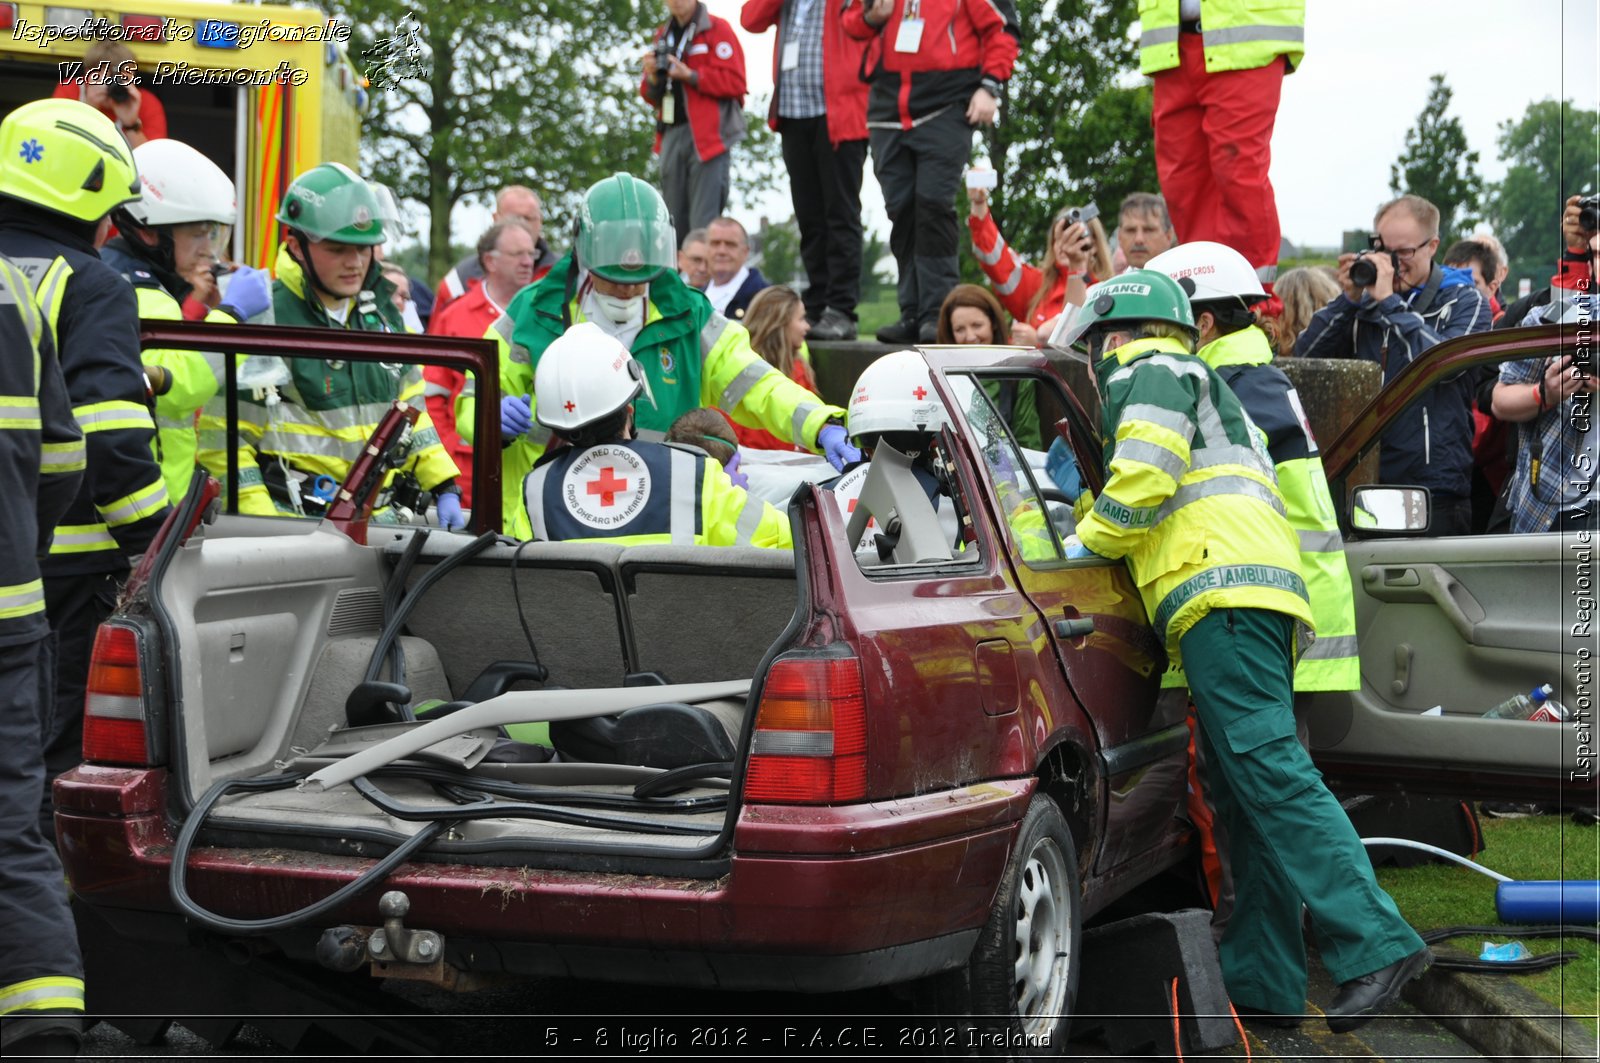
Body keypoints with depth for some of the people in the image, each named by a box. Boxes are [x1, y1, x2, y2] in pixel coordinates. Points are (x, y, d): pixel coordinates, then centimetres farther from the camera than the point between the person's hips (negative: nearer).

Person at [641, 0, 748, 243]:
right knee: (675, 224, 5)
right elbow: (652, 97, 23)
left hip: (707, 135, -6)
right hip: (671, 136, 6)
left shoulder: (717, 29, 1)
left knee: (704, 225, -13)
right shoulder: (663, 36, 20)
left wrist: (689, 75, -15)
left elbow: (735, 82, -9)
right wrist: (651, 77, 1)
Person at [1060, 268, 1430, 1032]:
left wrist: (1083, 547, 2)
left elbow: (1143, 477, -10)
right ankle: (1259, 979, 7)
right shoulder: (1202, 385, 36)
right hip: (1257, 598, 10)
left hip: (1222, 594, -10)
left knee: (1270, 774, -19)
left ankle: (1375, 945, -27)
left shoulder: (1149, 373, 6)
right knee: (1245, 795, 7)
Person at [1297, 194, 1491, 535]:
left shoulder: (1463, 302, 3)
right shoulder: (1366, 296, 12)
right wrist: (1348, 300, -5)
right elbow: (1305, 357, 6)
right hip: (1362, 481, 3)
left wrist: (1389, 301, -14)